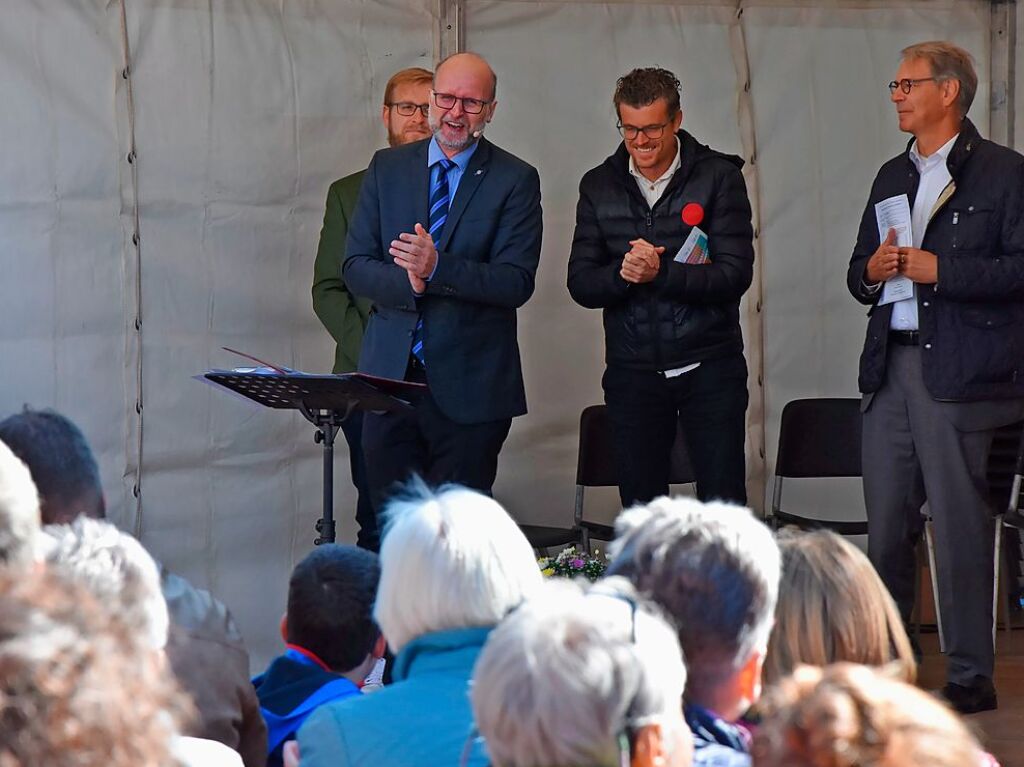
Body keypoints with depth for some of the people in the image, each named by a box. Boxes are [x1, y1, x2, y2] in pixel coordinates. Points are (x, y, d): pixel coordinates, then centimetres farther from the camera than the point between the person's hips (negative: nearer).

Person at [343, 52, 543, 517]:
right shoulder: (387, 168, 10)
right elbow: (355, 266, 6)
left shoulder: (515, 180, -1)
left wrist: (437, 267, -23)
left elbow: (517, 283, -9)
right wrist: (407, 283, -15)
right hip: (389, 374, 3)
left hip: (468, 386, -3)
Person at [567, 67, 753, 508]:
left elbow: (735, 274, -11)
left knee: (723, 508, -2)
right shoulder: (599, 186, 6)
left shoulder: (719, 177, -4)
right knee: (639, 510, 6)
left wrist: (661, 272, -24)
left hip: (709, 368, -3)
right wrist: (621, 274, -18)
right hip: (632, 371, 3)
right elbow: (581, 284, 3)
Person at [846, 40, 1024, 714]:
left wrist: (937, 269, -17)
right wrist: (872, 271, 1)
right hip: (890, 367, 7)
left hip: (959, 373, -6)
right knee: (886, 525, 9)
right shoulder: (893, 177, 19)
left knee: (960, 527, -5)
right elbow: (861, 272, 24)